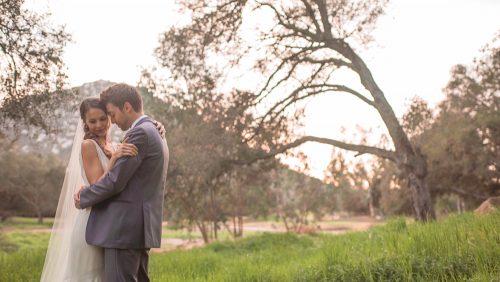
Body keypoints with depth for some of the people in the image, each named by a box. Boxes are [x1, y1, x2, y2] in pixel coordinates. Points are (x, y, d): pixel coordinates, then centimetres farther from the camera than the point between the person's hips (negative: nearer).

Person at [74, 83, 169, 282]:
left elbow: (115, 180, -16)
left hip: (125, 228, -10)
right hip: (141, 227, 10)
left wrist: (83, 197, -1)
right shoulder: (154, 133, 19)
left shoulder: (140, 133, -13)